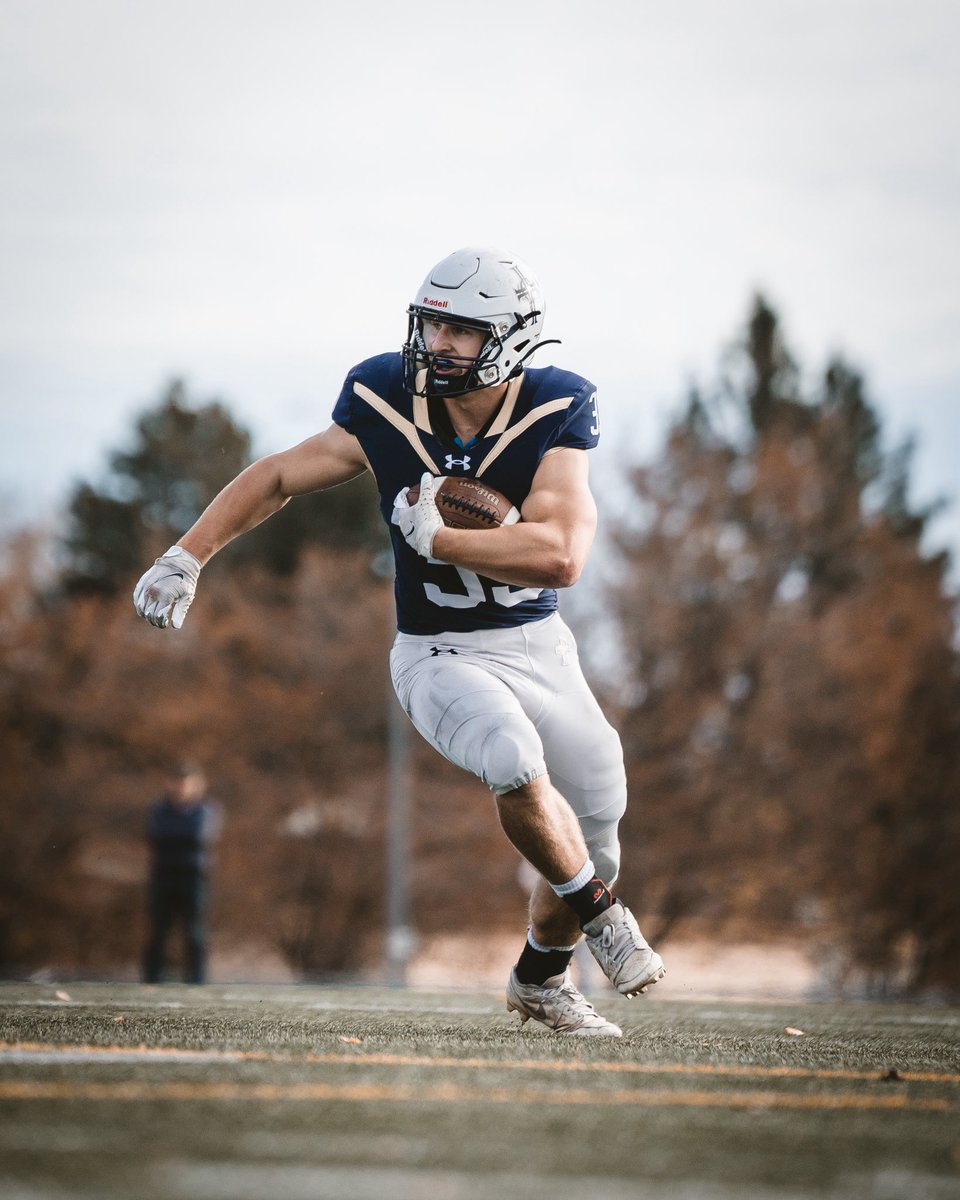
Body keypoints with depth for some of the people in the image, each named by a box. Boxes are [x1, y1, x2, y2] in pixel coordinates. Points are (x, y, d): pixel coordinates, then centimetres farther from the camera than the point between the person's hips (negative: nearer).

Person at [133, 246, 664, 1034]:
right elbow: (279, 477, 3)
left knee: (594, 826, 5)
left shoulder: (551, 416, -16)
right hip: (441, 657, -1)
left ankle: (541, 975, 37)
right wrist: (188, 556, -4)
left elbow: (560, 556, -27)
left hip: (540, 646, 1)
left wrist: (434, 537, -25)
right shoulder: (388, 407, -11)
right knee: (514, 761, -32)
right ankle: (601, 909, -4)